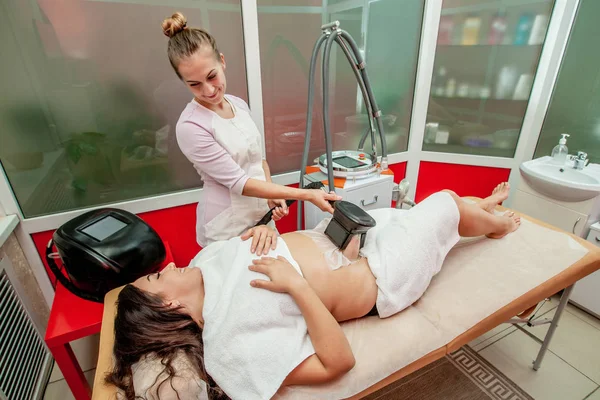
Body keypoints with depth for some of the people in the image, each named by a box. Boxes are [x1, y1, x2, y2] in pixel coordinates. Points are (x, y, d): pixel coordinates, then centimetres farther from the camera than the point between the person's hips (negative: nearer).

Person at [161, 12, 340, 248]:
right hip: (227, 230, -6)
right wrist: (307, 195, -24)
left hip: (262, 215, 6)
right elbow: (238, 182, -23)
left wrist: (274, 197, -7)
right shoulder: (190, 127, -21)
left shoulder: (239, 104, -1)